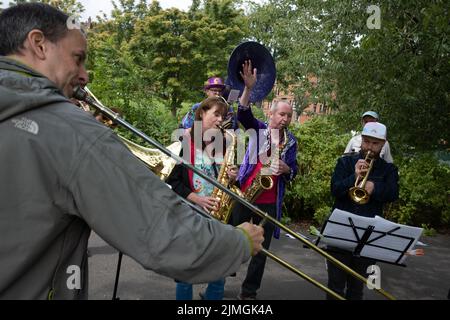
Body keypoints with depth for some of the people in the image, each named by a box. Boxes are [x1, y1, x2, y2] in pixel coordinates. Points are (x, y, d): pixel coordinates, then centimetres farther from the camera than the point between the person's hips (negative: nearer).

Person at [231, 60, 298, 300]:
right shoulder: (259, 128, 0)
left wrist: (286, 168, -16)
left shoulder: (291, 141, 9)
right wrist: (248, 88, -35)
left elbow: (293, 171, 8)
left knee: (261, 247, 7)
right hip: (243, 194, -3)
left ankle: (249, 291, 22)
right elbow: (244, 114, -19)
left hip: (270, 201, 3)